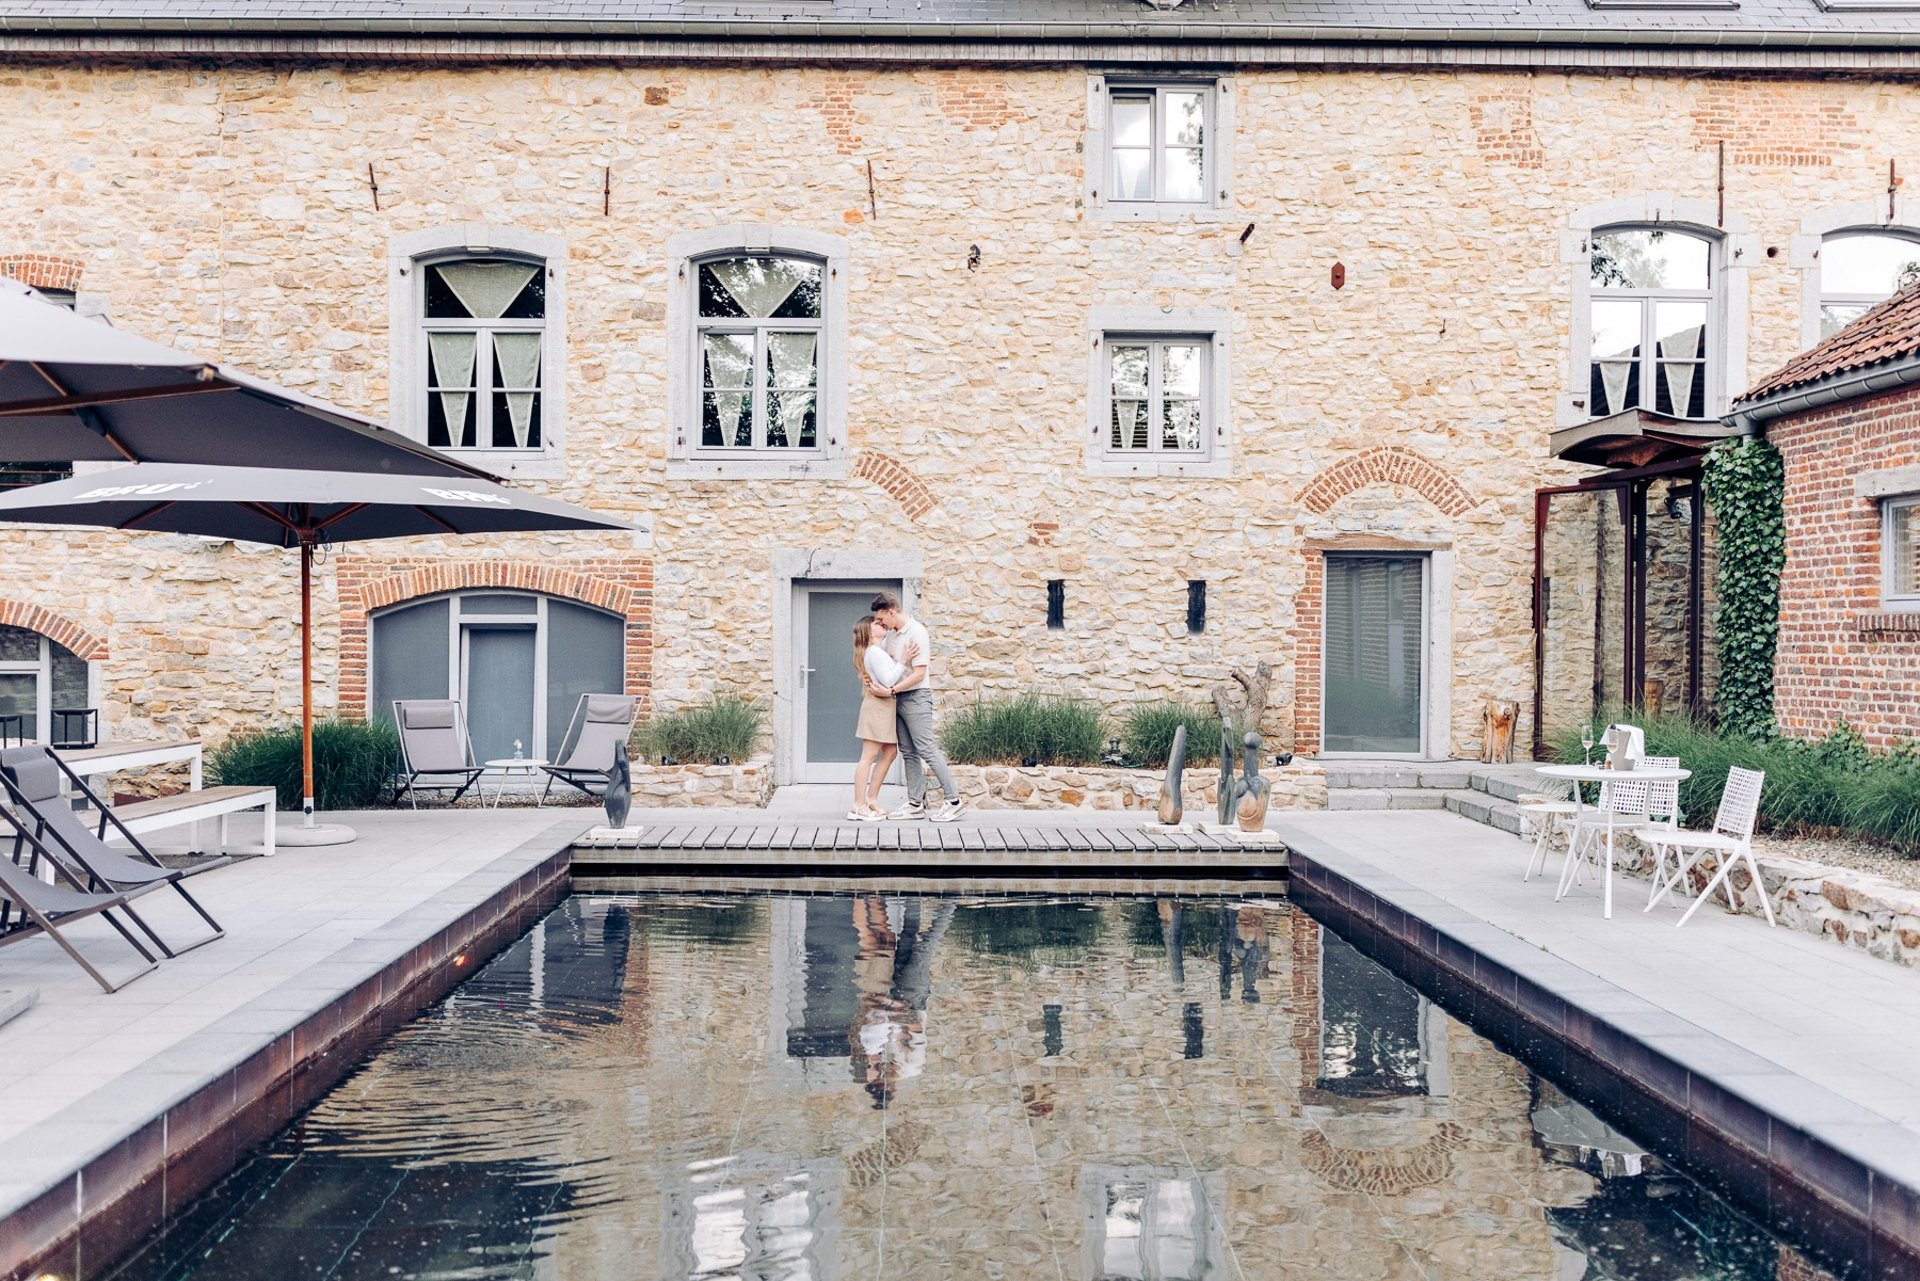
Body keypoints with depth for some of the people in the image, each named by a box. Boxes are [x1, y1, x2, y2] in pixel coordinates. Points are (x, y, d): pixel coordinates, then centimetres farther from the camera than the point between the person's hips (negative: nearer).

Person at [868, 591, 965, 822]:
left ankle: (954, 800, -7)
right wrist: (875, 677, 2)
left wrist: (890, 690, -20)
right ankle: (916, 803, 12)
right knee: (908, 752, 9)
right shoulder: (891, 633, 11)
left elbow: (918, 674, -19)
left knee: (927, 749, -10)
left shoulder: (916, 633, -15)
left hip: (916, 697, -9)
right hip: (899, 699, 9)